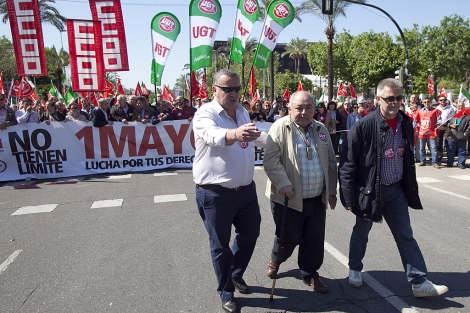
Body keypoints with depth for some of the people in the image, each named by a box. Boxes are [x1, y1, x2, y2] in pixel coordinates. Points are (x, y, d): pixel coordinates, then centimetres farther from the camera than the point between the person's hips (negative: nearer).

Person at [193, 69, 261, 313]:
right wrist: (235, 134, -56)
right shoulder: (205, 114, -16)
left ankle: (236, 274, 46)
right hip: (215, 193, -6)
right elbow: (214, 135, -39)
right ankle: (226, 292, 33)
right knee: (220, 246, 10)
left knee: (250, 234, 19)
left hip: (246, 189, 6)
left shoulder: (243, 112, 7)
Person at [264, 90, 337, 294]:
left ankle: (310, 274, 32)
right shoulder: (280, 128, -8)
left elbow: (331, 162, 14)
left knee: (315, 240, 11)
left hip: (317, 199, 5)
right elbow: (270, 160, -13)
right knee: (288, 238, 9)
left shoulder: (321, 130, 9)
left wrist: (332, 191, 12)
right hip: (289, 198, -4)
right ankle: (275, 260, 40)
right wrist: (283, 183, -23)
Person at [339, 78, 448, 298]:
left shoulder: (405, 123, 1)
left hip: (396, 190, 5)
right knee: (361, 232, 14)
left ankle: (419, 282, 21)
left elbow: (408, 160, 12)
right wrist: (349, 197, -15)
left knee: (405, 236, 10)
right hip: (369, 190, -4)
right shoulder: (364, 126, -18)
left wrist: (411, 188, 13)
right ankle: (355, 270, 36)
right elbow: (348, 164, -15)